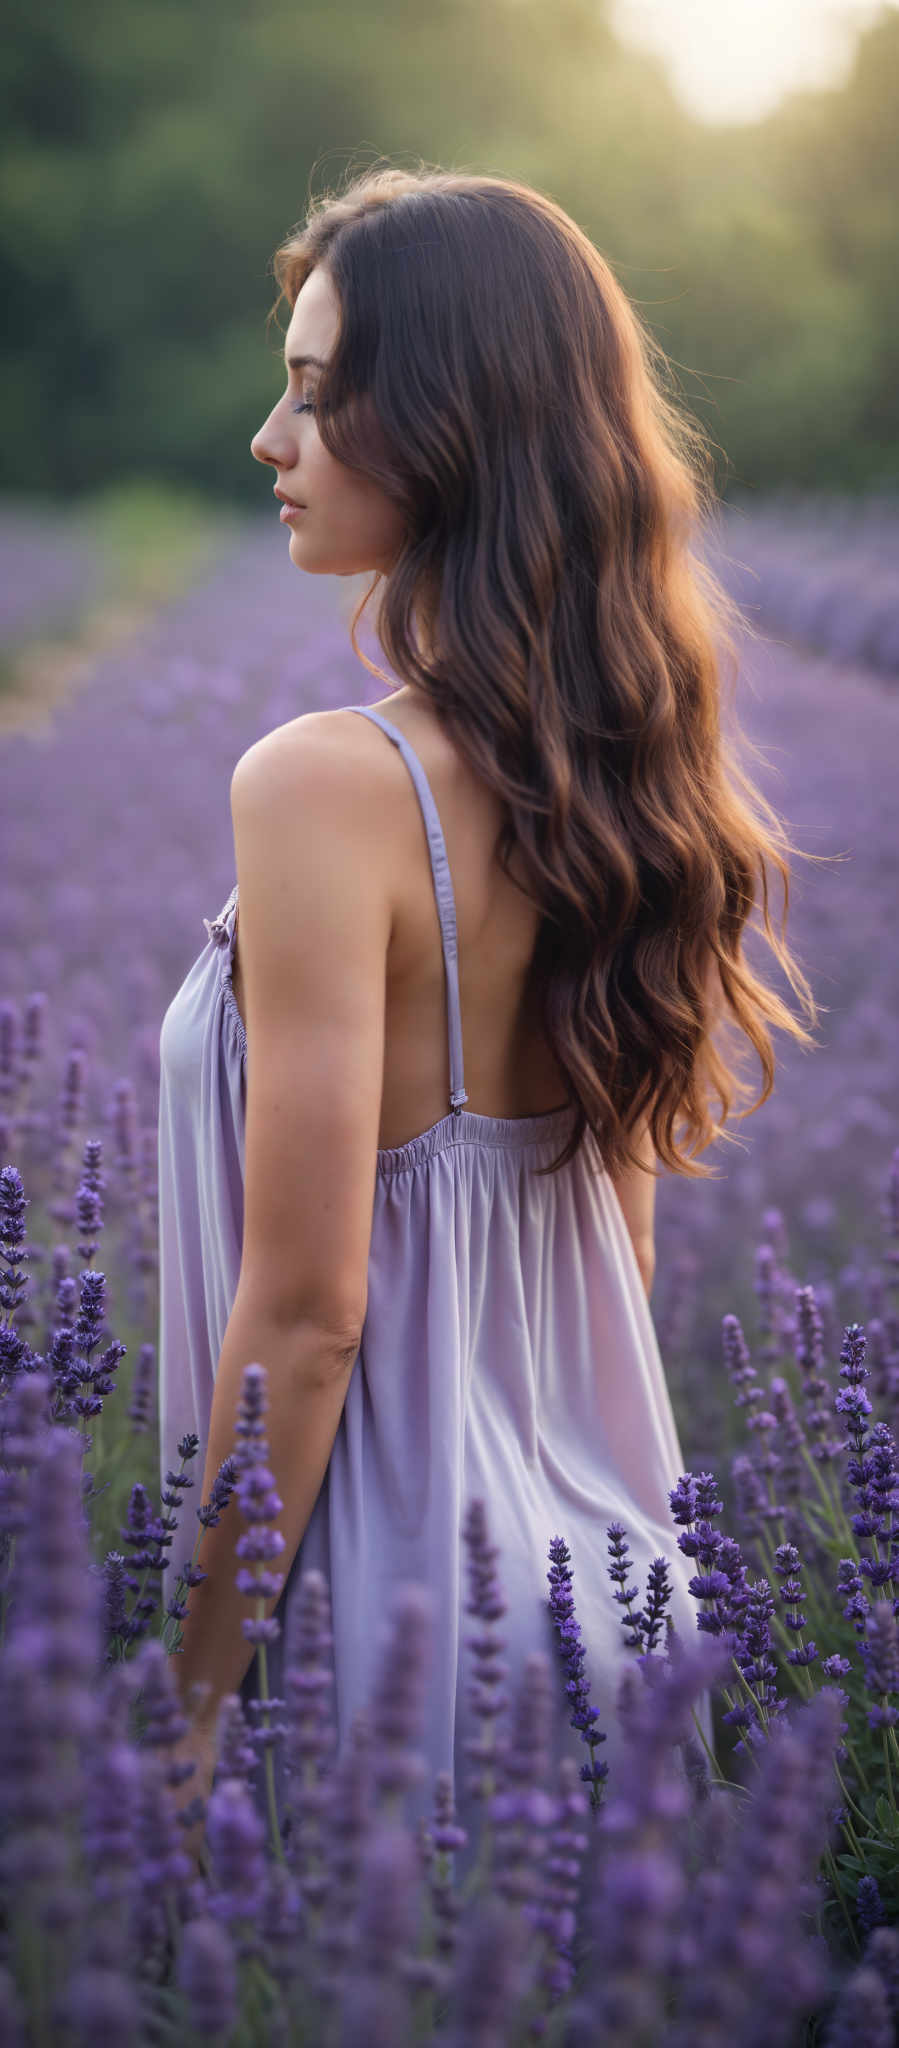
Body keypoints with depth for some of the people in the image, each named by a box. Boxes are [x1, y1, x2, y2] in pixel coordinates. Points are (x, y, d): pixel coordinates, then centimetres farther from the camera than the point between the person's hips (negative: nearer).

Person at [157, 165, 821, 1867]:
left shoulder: (328, 784, -21)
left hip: (397, 1576, -7)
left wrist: (190, 1697, -11)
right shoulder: (624, 762, 2)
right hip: (600, 1573, 7)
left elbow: (304, 1313, -21)